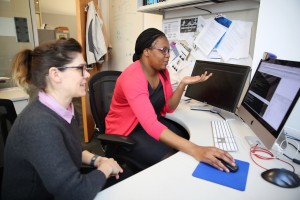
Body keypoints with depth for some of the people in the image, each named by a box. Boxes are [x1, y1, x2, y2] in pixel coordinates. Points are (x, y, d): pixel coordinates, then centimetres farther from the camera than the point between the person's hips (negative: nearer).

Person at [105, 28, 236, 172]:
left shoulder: (162, 72, -3)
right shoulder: (132, 78, -29)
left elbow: (168, 108, 1)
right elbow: (150, 124, -40)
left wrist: (183, 84, -16)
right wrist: (194, 150, -49)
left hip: (154, 121, 7)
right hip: (126, 132, -6)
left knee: (185, 151, -12)